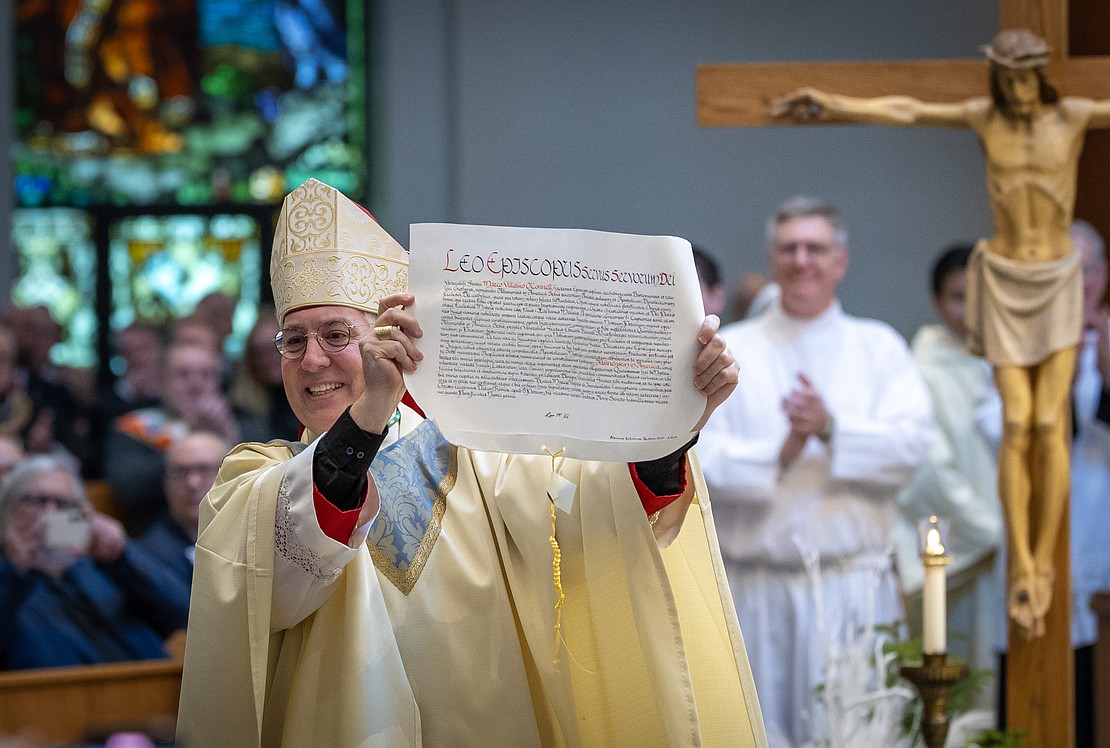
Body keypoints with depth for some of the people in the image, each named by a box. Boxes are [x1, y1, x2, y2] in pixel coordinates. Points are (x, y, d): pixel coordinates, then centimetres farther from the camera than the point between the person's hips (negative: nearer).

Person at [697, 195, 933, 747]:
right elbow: (699, 458, -4)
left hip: (854, 584, 0)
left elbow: (911, 446, -3)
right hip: (756, 589, 0)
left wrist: (831, 429, -17)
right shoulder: (729, 350, 9)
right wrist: (777, 456, -19)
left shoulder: (879, 346, 11)